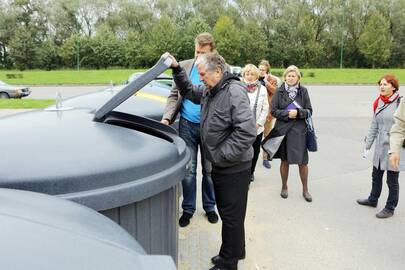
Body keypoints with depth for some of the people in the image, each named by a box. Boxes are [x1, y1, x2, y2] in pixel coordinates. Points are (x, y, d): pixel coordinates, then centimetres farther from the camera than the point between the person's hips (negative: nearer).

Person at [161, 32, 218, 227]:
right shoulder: (184, 66, 2)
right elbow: (174, 95, 5)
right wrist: (167, 117, -10)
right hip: (187, 125, 1)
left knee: (209, 170, 12)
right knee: (189, 170, 8)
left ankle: (209, 207, 29)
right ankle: (188, 209, 22)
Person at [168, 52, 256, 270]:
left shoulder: (234, 92, -22)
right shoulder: (208, 91, 7)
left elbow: (247, 132, -29)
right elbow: (188, 91, 27)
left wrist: (222, 155, -23)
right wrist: (177, 69, 13)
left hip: (234, 168, -9)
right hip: (219, 165, 9)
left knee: (232, 216, 5)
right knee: (225, 212, 21)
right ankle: (236, 252, 40)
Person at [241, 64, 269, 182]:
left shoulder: (262, 89, 2)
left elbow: (265, 108, 3)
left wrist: (258, 123, -7)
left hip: (257, 127, 3)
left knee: (255, 151, 14)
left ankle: (251, 172, 32)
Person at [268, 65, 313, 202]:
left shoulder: (303, 91, 1)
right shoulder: (279, 91, 0)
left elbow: (309, 111, 1)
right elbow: (273, 111, -2)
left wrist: (298, 112, -16)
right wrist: (287, 113, -15)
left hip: (299, 130, 0)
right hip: (283, 129, 0)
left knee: (303, 162, 3)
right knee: (284, 160, 12)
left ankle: (305, 189, 23)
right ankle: (284, 187, 31)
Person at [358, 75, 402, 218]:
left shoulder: (400, 102, -14)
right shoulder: (378, 102, 7)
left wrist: (396, 149, -18)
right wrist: (368, 143, 13)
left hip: (394, 147, -6)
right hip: (380, 146, 6)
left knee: (392, 180, 7)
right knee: (376, 175, 20)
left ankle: (390, 208, 23)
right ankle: (373, 200, 40)